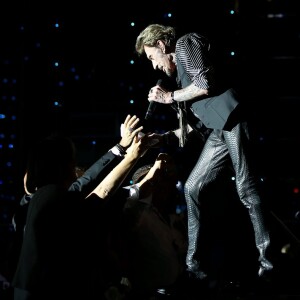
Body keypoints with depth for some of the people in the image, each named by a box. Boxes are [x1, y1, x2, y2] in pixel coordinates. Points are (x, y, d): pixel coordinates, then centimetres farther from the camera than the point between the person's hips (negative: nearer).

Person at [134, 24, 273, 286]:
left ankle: (267, 259, -9)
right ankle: (193, 262, 8)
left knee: (246, 188, -11)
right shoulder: (180, 73, 30)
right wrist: (165, 137, 20)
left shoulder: (185, 43, 7)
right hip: (216, 132, 10)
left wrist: (170, 97, 3)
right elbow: (197, 121, 25)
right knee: (192, 188, 7)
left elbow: (205, 85, -9)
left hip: (230, 120, -10)